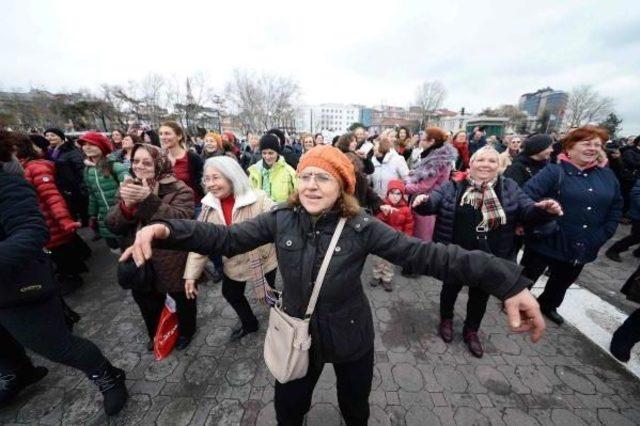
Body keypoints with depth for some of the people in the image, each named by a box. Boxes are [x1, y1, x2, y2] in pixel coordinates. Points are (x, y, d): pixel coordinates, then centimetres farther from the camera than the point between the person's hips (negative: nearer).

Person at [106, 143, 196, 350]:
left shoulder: (178, 189, -16)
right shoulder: (129, 188, 2)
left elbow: (181, 220, -30)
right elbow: (113, 225, -5)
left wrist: (149, 200, -38)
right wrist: (126, 205, -25)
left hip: (173, 262, -5)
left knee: (183, 300, 18)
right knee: (147, 302, 26)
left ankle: (186, 331, 47)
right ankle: (155, 334, 54)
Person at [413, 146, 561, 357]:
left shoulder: (510, 189, 1)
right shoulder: (454, 186, -7)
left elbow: (528, 212, 0)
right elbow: (432, 203, -15)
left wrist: (544, 210, -23)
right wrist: (423, 202, -38)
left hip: (490, 259, 3)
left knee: (480, 296, 21)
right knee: (451, 288, 18)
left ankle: (471, 331, 46)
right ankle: (446, 320, 47)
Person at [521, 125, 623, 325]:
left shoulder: (607, 176, 7)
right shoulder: (554, 171, -14)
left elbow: (616, 209, 11)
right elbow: (527, 197, -27)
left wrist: (602, 235, 3)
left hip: (583, 248, 7)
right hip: (547, 242, -6)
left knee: (562, 282, 25)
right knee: (528, 276, 10)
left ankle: (548, 305, 49)